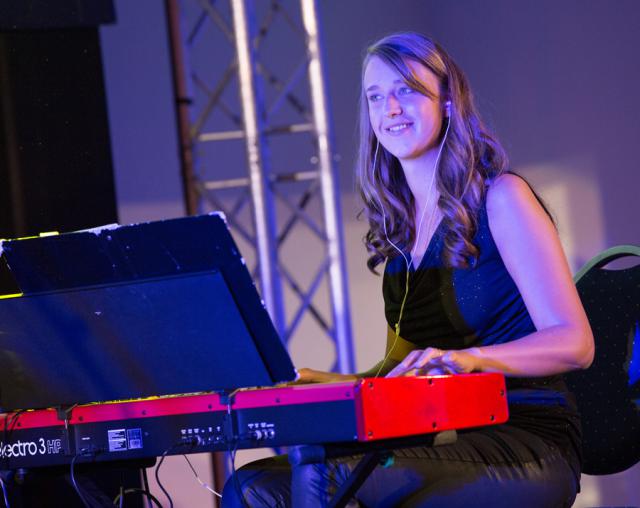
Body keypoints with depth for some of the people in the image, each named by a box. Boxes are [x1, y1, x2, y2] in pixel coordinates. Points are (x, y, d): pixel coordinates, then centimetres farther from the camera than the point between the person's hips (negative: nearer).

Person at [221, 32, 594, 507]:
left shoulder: (499, 197, -3)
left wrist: (469, 357, -27)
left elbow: (574, 343, -11)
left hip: (525, 442, -6)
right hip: (439, 441, 6)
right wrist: (322, 382, 6)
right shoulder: (398, 226, 17)